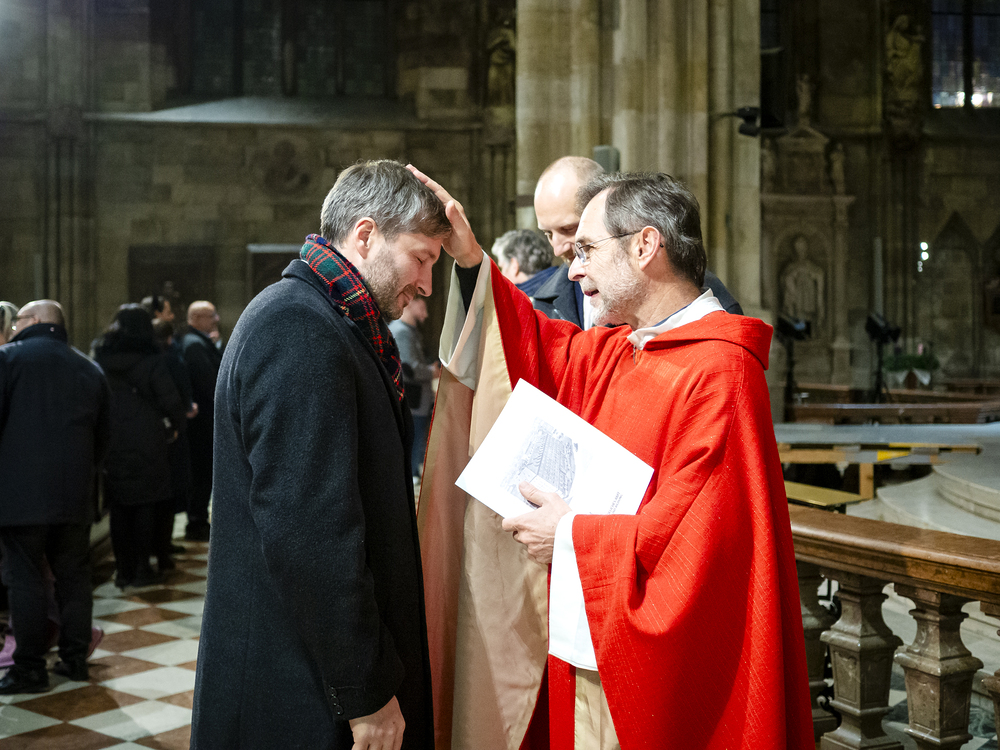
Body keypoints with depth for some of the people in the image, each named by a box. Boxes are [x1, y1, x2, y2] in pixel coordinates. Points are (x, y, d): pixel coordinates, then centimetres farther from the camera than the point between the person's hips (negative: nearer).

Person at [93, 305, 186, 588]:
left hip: (110, 444, 3)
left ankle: (123, 569, 13)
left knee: (118, 507, 10)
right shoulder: (152, 360, -8)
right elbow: (171, 402, -12)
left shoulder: (99, 358, 2)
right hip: (146, 445, -3)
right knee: (145, 506, 6)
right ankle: (142, 568, 8)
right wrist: (173, 426, 6)